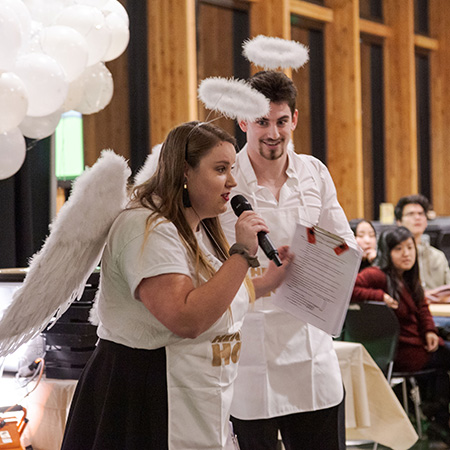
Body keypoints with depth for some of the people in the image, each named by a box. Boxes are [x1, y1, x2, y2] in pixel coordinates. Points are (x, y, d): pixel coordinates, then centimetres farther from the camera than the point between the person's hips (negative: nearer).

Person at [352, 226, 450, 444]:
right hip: (399, 352, -9)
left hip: (417, 342, 9)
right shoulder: (377, 275, -19)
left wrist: (429, 331, -1)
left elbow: (421, 307, 17)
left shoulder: (409, 276, 9)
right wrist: (379, 296, -31)